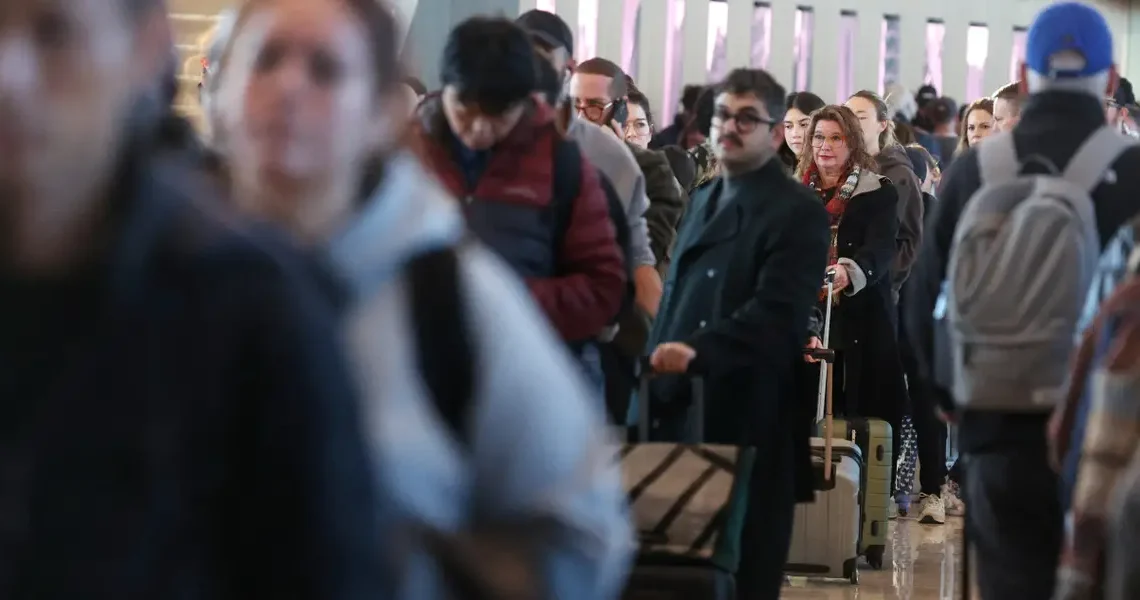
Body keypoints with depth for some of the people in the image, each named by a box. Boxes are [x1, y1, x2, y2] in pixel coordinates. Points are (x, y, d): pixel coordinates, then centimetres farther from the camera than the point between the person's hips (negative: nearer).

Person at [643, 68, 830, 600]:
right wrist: (655, 367, 17)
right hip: (682, 405, 7)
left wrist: (699, 352, -32)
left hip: (748, 414, -7)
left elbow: (777, 310, -19)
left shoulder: (798, 212, -6)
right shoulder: (704, 200, 20)